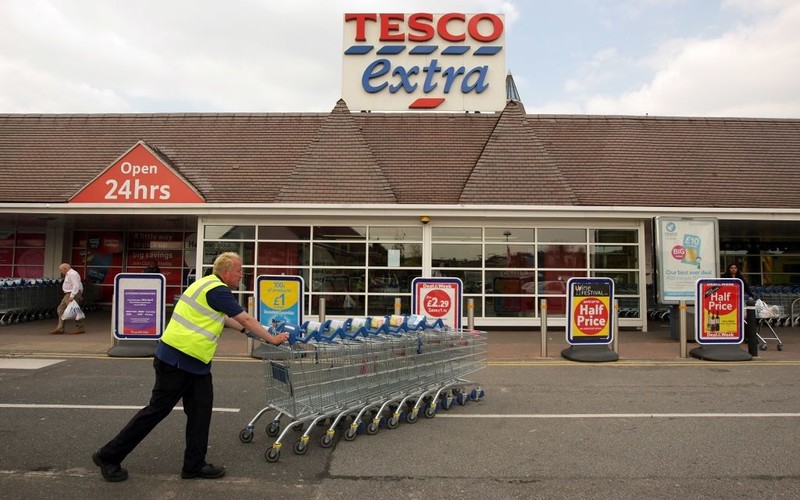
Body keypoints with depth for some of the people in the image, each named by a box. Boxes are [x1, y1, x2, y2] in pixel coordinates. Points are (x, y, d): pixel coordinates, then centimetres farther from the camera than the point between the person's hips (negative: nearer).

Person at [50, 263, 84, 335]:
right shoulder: (69, 274, 19)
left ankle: (80, 328, -2)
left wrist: (72, 296, -28)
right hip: (68, 295, 11)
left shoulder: (72, 274, -15)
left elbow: (76, 286, -24)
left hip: (73, 294, -11)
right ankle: (60, 328, 7)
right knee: (61, 310, 8)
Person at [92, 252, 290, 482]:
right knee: (158, 409, 1)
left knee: (200, 409, 8)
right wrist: (272, 339, -4)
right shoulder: (217, 290, -17)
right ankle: (109, 456, 16)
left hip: (194, 361, 10)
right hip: (177, 359, -10)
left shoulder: (210, 285, 13)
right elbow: (246, 319, -13)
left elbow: (222, 318, 27)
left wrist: (244, 329, 26)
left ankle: (195, 464, 15)